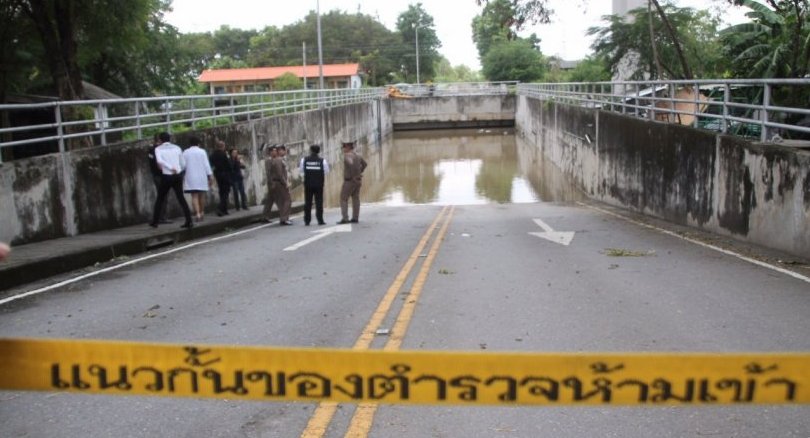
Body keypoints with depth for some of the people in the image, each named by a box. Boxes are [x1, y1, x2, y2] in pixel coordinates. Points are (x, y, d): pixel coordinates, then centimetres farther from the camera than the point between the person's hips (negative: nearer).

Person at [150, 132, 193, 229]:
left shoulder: (158, 149, 2)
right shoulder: (177, 148, 10)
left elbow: (159, 161, -19)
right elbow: (183, 164, 10)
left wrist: (170, 168, -19)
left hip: (166, 176, -2)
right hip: (178, 175, 2)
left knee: (160, 199, 12)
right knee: (181, 198, 8)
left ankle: (155, 222, 18)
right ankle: (189, 221, -1)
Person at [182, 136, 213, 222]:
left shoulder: (185, 152, 4)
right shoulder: (202, 152, 0)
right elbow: (206, 165, -3)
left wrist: (182, 177, 9)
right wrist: (210, 176, 1)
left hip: (190, 177, 0)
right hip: (202, 177, 0)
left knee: (194, 196, -4)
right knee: (202, 196, 12)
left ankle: (197, 214, -18)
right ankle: (201, 213, 20)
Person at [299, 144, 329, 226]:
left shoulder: (304, 160, -2)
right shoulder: (322, 161, -6)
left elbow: (301, 170, 5)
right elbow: (326, 171, -1)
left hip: (308, 184, 1)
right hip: (319, 184, -1)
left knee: (308, 202, 7)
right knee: (319, 202, 3)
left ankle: (307, 221, 8)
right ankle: (320, 220, 0)